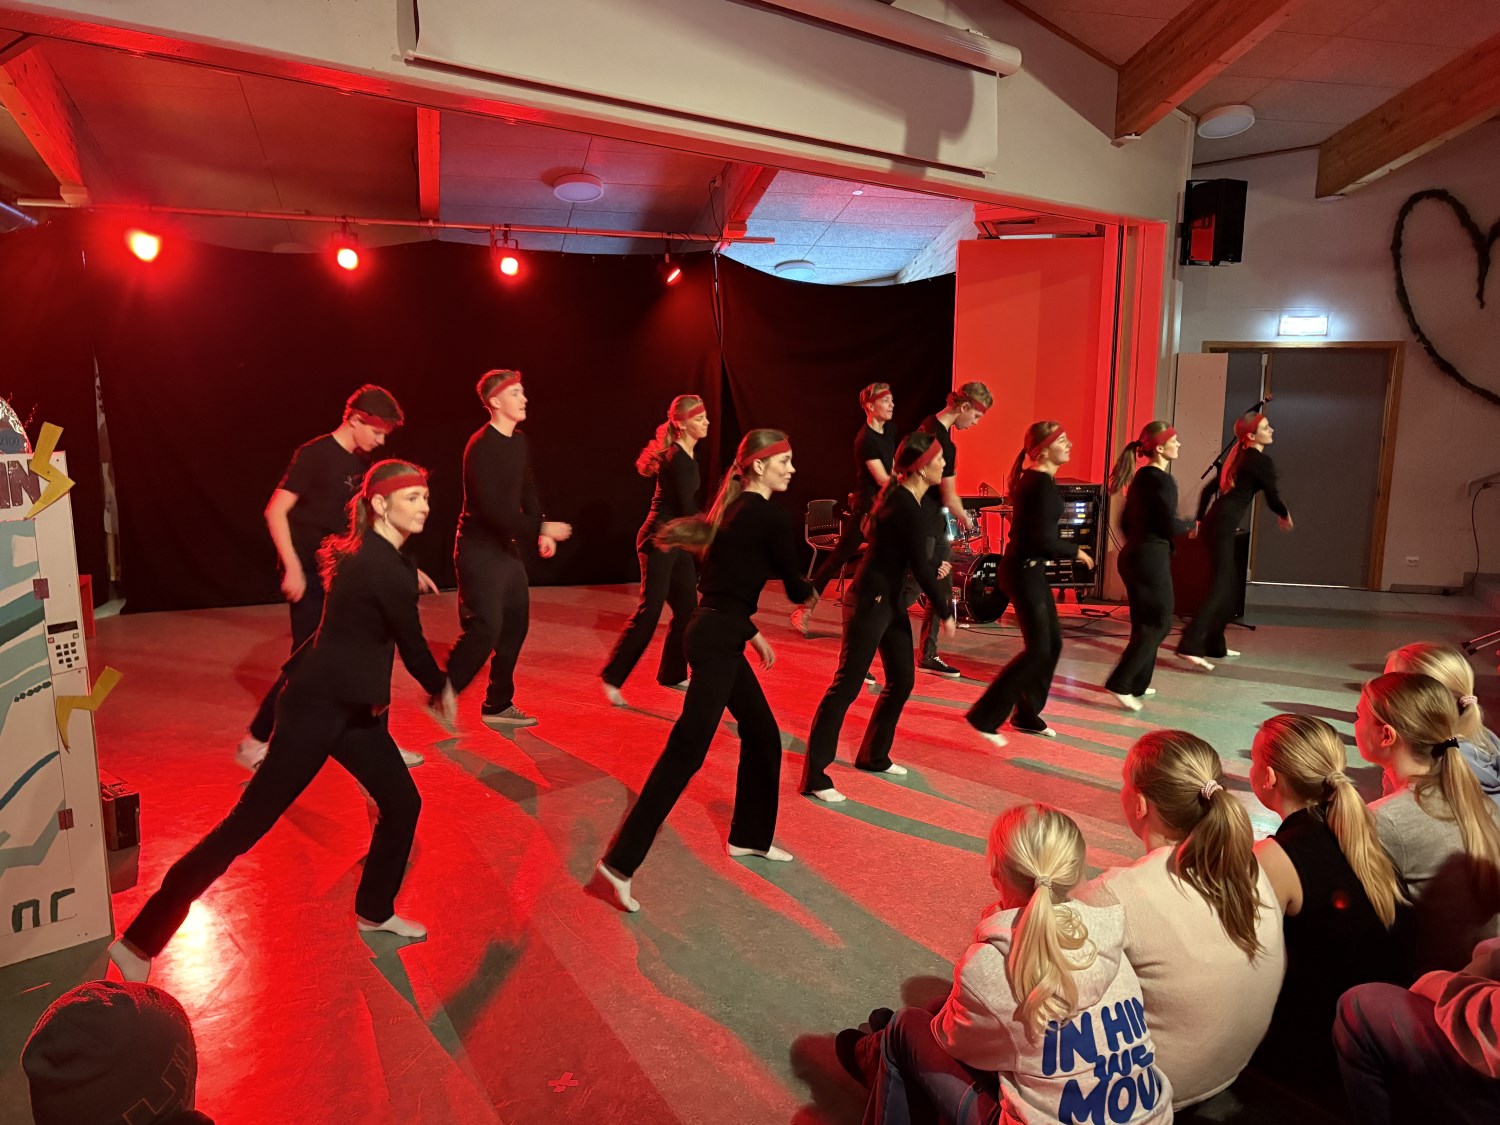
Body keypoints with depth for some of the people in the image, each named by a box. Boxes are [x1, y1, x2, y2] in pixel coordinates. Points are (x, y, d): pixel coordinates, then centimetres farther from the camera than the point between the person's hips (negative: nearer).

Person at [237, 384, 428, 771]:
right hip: (310, 578, -8)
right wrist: (292, 568, -20)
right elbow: (275, 511, -15)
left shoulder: (361, 463, 10)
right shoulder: (314, 455, -13)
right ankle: (254, 742, 13)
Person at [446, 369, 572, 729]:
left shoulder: (519, 442, 9)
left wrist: (541, 530, 2)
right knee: (484, 629, -12)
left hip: (509, 548, 9)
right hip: (480, 550, -9)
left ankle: (498, 705, 22)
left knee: (515, 625, 11)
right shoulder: (481, 446, -17)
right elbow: (493, 509, -24)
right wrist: (540, 529, -22)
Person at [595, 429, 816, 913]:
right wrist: (809, 594, 20)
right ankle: (620, 861, -3)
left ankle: (749, 835, 34)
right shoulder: (771, 517, -11)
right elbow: (794, 585, -3)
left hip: (716, 635, 10)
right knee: (686, 751, -7)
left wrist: (752, 633, 23)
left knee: (762, 734, 19)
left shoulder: (735, 509, 15)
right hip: (716, 642, -10)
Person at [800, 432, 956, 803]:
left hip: (891, 601, 10)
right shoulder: (905, 507, -21)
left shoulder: (902, 497, 8)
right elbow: (920, 568, -20)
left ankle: (873, 755, 31)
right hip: (869, 604, -10)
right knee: (846, 687, -7)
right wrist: (946, 612, -8)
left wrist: (934, 568, 2)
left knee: (902, 680, 15)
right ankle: (814, 777, -1)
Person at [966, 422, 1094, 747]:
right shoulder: (1043, 484, -19)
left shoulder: (1033, 478, 11)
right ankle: (985, 716, -3)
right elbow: (1044, 540, -24)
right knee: (1038, 648, -7)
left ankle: (1026, 714, 25)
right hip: (1024, 571, -10)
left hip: (1028, 568, 10)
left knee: (1052, 642, 14)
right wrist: (1075, 552, -9)